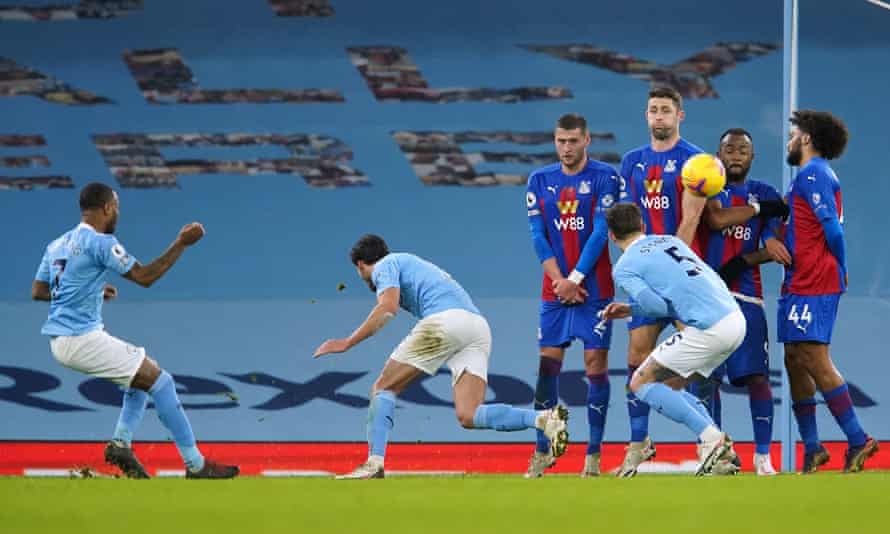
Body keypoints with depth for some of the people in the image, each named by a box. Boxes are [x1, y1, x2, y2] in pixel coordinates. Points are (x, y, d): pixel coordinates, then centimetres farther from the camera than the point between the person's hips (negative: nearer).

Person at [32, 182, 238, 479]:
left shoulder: (57, 245, 14)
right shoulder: (101, 242, -13)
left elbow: (37, 292, 18)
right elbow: (144, 277, -11)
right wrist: (181, 244, -7)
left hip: (59, 342, 9)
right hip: (83, 339, -9)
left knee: (144, 372, 23)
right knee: (159, 381, -4)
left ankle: (121, 443, 9)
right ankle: (196, 465, -4)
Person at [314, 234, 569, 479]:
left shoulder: (385, 265, 12)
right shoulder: (413, 263, 38)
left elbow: (388, 307, -7)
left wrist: (348, 342, -6)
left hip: (444, 320, -7)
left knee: (383, 388, 6)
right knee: (468, 417, -3)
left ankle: (375, 462, -7)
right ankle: (543, 418, -21)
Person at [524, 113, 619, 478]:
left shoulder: (604, 178, -3)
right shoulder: (540, 181, 8)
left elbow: (601, 232, -9)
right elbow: (538, 235, 4)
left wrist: (575, 279, -14)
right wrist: (559, 280, -8)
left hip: (594, 287, -3)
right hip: (555, 289, 3)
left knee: (596, 364, -4)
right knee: (547, 364, 0)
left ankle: (593, 454, -1)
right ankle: (542, 451, 8)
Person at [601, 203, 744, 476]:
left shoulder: (624, 268, -1)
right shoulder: (670, 240, 21)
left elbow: (658, 306, -11)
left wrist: (632, 310, 12)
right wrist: (631, 309, 28)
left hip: (709, 329, -8)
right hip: (736, 320, 8)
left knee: (641, 383, 3)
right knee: (669, 387, 20)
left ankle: (711, 438, -8)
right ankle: (723, 449, 7)